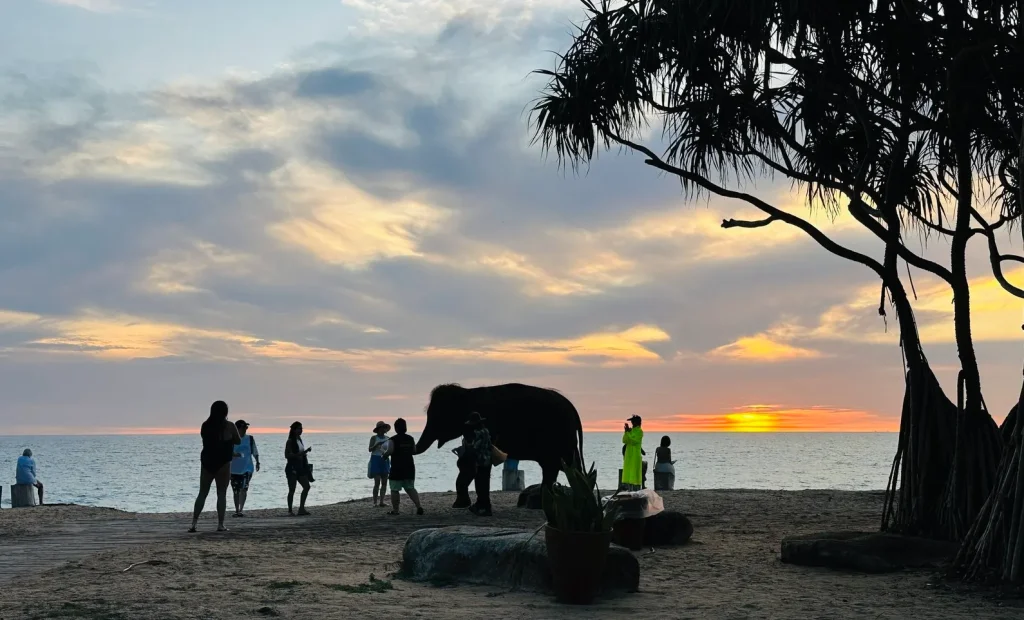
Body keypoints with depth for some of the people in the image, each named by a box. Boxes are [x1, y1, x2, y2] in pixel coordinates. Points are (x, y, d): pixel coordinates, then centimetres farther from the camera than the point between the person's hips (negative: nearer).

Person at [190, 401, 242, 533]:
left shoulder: (205, 426, 6)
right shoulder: (229, 426, -6)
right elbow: (238, 441, 5)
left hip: (207, 462, 4)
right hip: (223, 463, -4)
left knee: (202, 493, 9)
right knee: (221, 494, 1)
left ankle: (194, 523, 2)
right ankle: (220, 524, -2)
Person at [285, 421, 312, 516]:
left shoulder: (299, 440, 14)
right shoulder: (290, 441, -10)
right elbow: (287, 455, -17)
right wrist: (300, 454, -23)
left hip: (300, 467, 8)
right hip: (292, 468, -8)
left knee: (306, 487, 0)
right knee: (292, 489, -2)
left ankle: (301, 508, 2)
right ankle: (290, 510, 6)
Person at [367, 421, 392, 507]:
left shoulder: (387, 438, 8)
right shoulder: (374, 438, -4)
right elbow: (370, 449, -11)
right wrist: (377, 444, -24)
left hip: (385, 461, 5)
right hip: (375, 460, -5)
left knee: (384, 482, 0)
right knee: (377, 482, -11)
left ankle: (381, 502, 4)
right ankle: (375, 502, -8)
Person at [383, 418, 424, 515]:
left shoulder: (392, 440, -11)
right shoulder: (410, 439, 6)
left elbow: (389, 452, -17)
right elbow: (414, 451, 13)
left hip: (397, 468, -5)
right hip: (409, 467, 5)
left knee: (395, 490, 4)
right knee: (410, 488, 11)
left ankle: (395, 509, 6)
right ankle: (418, 506, -3)